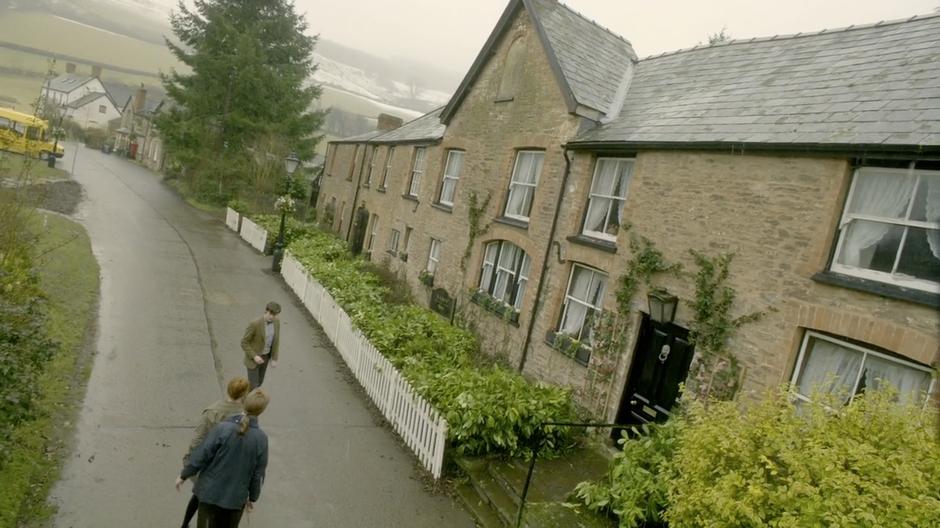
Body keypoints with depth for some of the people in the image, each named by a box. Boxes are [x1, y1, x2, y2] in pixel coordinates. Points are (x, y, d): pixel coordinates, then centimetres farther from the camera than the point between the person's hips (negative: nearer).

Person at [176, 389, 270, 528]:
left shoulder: (223, 428, -19)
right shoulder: (261, 438, -13)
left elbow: (201, 455, -12)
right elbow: (258, 474, -5)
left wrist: (184, 476, 5)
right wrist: (253, 498, 10)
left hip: (211, 491, -1)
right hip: (236, 497, 1)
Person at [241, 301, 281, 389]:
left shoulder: (276, 322, -15)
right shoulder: (254, 324, -34)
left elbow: (275, 340, 0)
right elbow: (244, 343, -21)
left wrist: (274, 359, 3)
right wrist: (254, 356, -29)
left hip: (265, 355, 6)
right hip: (253, 357, -6)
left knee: (259, 381, 23)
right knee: (253, 385, 3)